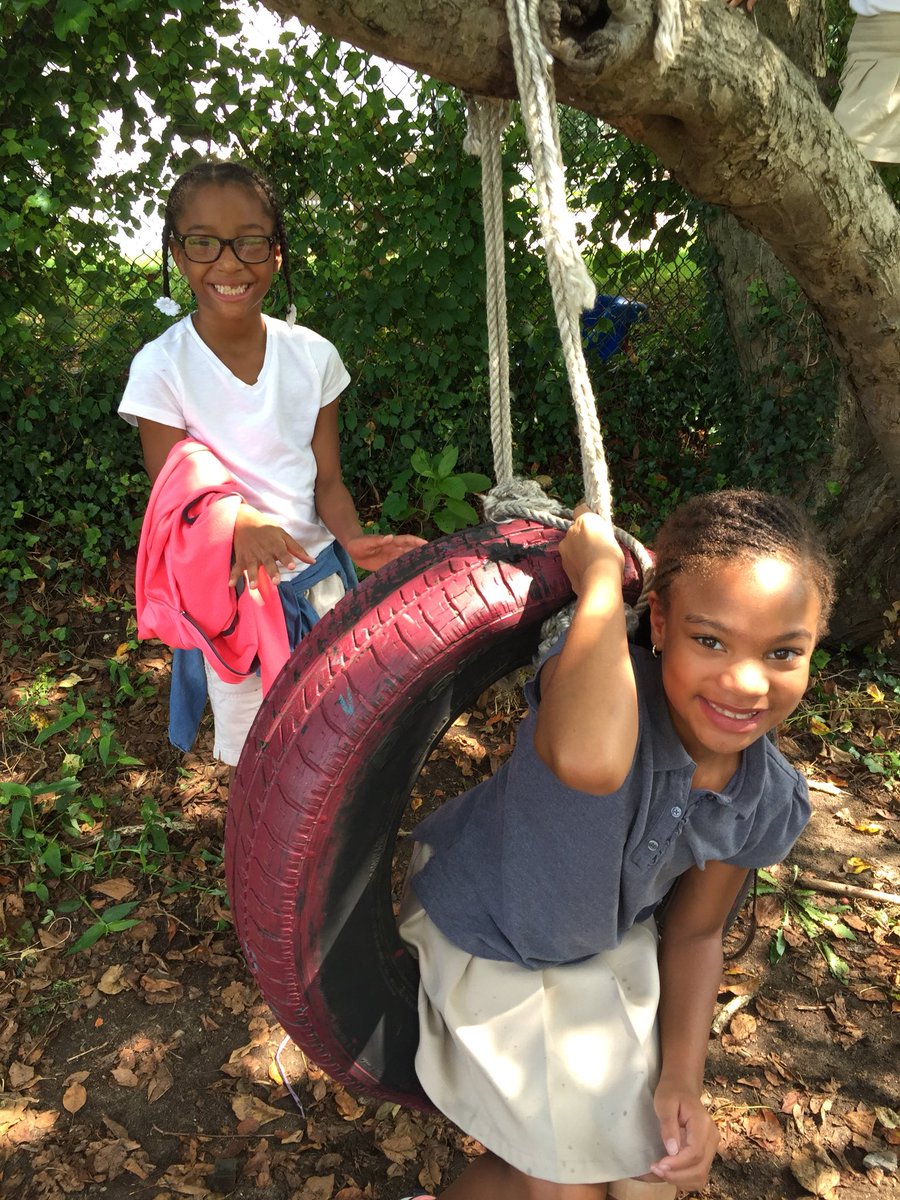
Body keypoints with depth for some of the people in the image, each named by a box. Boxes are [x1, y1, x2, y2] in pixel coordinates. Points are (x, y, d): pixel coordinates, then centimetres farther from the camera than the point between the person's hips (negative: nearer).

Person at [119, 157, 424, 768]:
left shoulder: (312, 355, -7)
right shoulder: (162, 368, -14)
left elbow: (327, 479, -2)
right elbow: (172, 500, -11)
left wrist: (354, 539, -24)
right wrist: (238, 523, -33)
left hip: (319, 574, 3)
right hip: (228, 588, -2)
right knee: (253, 749, 14)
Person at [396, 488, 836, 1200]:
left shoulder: (769, 802, -17)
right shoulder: (600, 682, -38)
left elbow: (693, 931, -2)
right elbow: (590, 761, -64)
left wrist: (683, 1080, -11)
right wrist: (600, 570, -52)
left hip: (608, 947, 5)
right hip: (481, 935, -5)